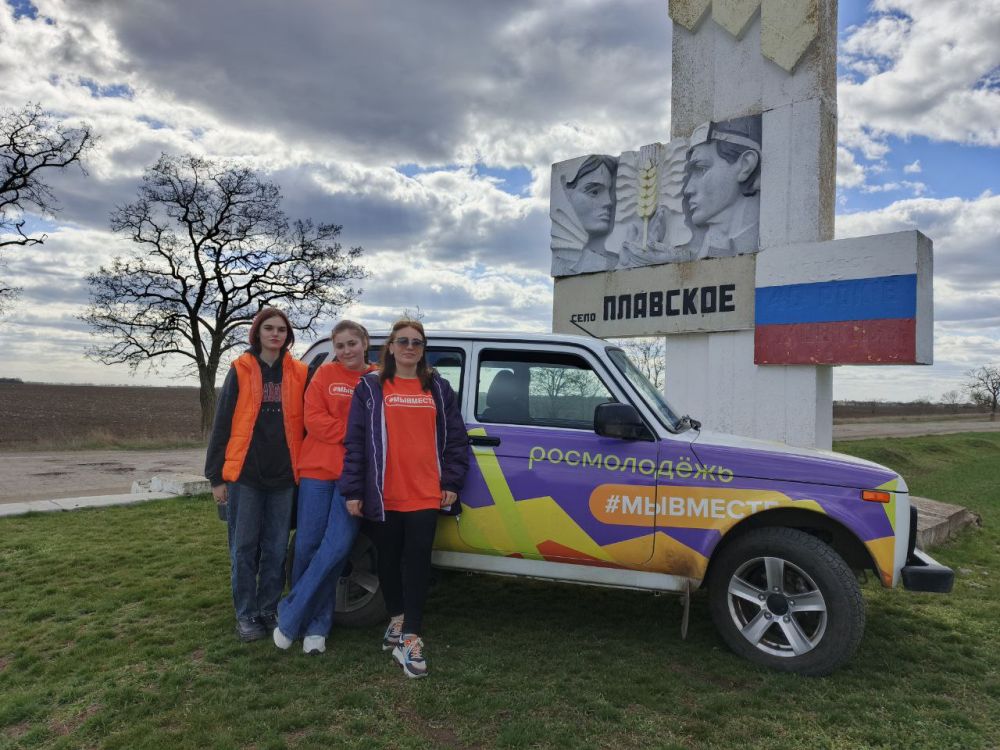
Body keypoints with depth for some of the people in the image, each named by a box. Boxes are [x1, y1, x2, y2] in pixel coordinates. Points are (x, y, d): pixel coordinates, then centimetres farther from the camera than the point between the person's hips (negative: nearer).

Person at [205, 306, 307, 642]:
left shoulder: (298, 374, 6)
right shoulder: (240, 371, 2)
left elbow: (305, 423, 8)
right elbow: (222, 424, 1)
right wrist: (217, 476, -2)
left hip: (283, 476, 2)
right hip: (245, 474, -1)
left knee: (276, 549, 9)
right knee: (244, 548, 5)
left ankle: (269, 610, 22)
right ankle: (246, 615, 18)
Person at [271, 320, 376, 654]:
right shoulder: (325, 374, 5)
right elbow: (313, 419, -4)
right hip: (317, 469, 0)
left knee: (337, 547, -8)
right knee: (308, 545, 4)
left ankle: (291, 616, 7)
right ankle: (315, 623, 22)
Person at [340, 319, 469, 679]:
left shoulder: (438, 388, 9)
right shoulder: (370, 387, 4)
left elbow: (455, 438, 10)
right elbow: (355, 441, 0)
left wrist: (451, 482, 2)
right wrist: (353, 490, -5)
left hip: (426, 495, 0)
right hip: (382, 496, 0)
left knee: (417, 563, -2)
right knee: (388, 561, 13)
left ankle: (409, 639, 2)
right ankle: (398, 619, 34)